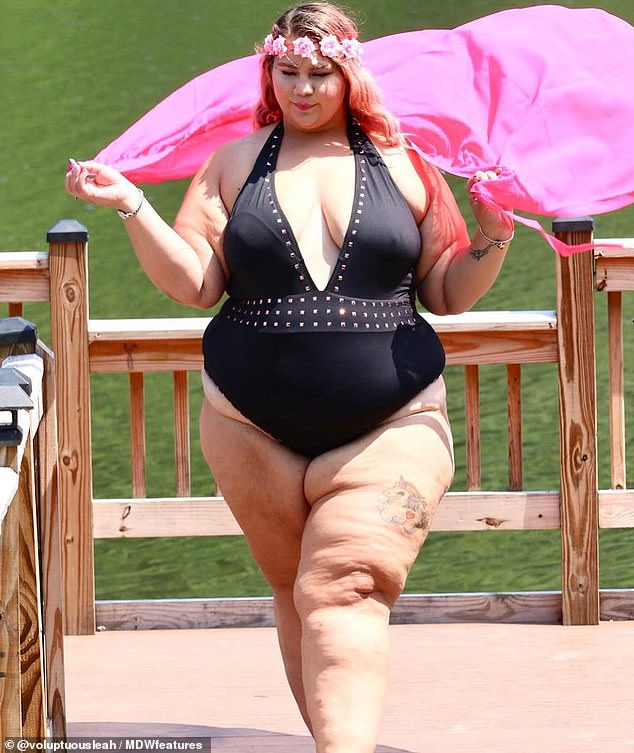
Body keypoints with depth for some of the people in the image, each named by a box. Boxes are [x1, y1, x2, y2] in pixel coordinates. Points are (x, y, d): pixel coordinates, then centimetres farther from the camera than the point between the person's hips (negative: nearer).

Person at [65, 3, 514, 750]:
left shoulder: (403, 164, 8)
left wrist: (493, 236, -7)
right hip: (255, 428, 3)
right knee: (294, 591, 7)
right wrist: (132, 207, -9)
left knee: (343, 591, -18)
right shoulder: (235, 163, 10)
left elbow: (448, 292, 11)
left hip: (389, 425, -2)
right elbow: (194, 283, 1)